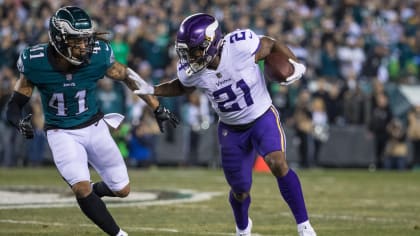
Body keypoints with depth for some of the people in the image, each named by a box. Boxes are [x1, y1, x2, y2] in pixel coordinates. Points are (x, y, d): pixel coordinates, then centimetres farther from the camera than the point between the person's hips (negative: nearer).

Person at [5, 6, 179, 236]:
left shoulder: (98, 56, -21)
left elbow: (128, 77, -3)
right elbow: (15, 104, -12)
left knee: (122, 190, 8)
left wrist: (158, 109, 1)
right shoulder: (36, 62, -23)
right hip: (62, 133, -2)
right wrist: (19, 123, -35)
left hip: (94, 127, 2)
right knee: (81, 188, -21)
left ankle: (93, 191, 42)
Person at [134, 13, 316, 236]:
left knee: (277, 164, -29)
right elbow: (181, 87, 8)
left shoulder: (241, 46, -30)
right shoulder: (191, 71, -17)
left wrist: (294, 64, -24)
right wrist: (151, 90, -6)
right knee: (240, 190, 12)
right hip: (232, 129, 3)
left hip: (262, 118, -3)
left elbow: (272, 44, -10)